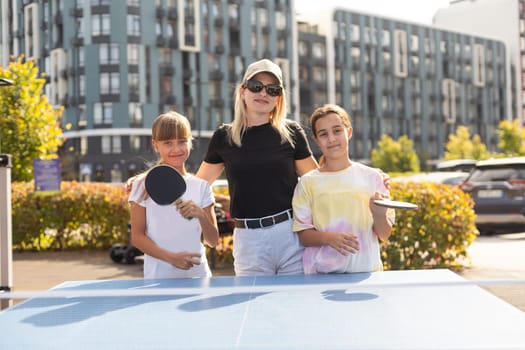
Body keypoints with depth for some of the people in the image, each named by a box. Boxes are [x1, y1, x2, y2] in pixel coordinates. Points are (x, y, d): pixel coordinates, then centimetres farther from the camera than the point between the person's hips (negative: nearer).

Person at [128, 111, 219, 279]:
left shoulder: (201, 186, 4)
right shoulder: (143, 185, -1)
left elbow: (213, 241, 5)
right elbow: (137, 237, -3)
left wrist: (201, 215, -14)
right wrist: (171, 257, -16)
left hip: (198, 273, 2)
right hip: (159, 277, -2)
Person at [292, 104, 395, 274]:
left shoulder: (372, 177, 5)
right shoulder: (308, 183, 5)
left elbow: (385, 234, 5)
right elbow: (304, 235, 3)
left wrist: (379, 215, -14)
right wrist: (328, 238, -15)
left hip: (366, 271, 0)